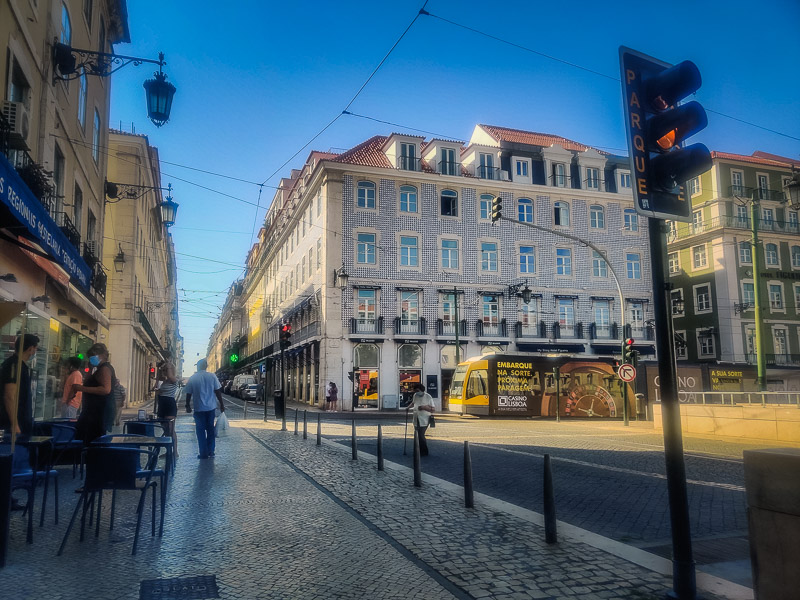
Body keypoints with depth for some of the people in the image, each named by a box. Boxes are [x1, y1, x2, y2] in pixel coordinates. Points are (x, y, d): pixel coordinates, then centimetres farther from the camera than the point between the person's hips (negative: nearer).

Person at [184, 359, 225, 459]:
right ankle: (211, 452, 15)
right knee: (210, 429, 13)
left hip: (199, 408, -1)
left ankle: (203, 453, 7)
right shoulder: (212, 376, -3)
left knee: (200, 430, 7)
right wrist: (222, 404, 5)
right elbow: (218, 391, -2)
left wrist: (188, 405, 11)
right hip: (211, 407, 1)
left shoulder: (193, 378, -4)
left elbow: (188, 393, -1)